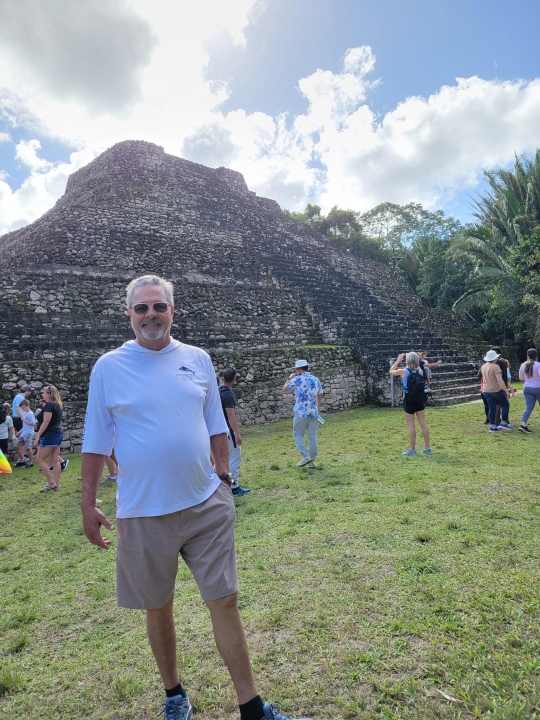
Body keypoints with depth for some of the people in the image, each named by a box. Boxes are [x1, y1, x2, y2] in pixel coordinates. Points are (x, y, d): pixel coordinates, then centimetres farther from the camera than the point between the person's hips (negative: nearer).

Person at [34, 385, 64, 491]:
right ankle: (56, 484, 10)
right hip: (58, 434, 9)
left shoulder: (49, 405, -13)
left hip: (50, 434, -9)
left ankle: (51, 483, -3)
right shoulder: (59, 405, 15)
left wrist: (37, 436, -18)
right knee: (55, 460, 9)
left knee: (40, 459, -2)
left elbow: (46, 422, -19)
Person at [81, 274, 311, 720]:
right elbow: (97, 442, 0)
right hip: (144, 513, -1)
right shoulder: (109, 367, -3)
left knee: (225, 601, 8)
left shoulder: (198, 360, 3)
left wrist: (224, 477, 8)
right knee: (158, 609, 16)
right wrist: (88, 504, 1)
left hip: (208, 505, 1)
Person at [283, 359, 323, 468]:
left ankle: (305, 457, -3)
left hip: (301, 413, -5)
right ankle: (312, 460, 14)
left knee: (298, 435, 9)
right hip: (313, 413, 5)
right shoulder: (316, 380, 8)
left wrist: (290, 378, 17)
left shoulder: (297, 379, -9)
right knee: (313, 436, 9)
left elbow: (285, 389, 4)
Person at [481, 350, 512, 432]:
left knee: (492, 408, 10)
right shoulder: (495, 366, -17)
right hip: (496, 390, -6)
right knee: (505, 404, 11)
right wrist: (506, 390, -20)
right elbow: (500, 380, -23)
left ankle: (492, 426, 11)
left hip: (486, 391, 6)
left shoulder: (483, 366, 6)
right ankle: (503, 423, 8)